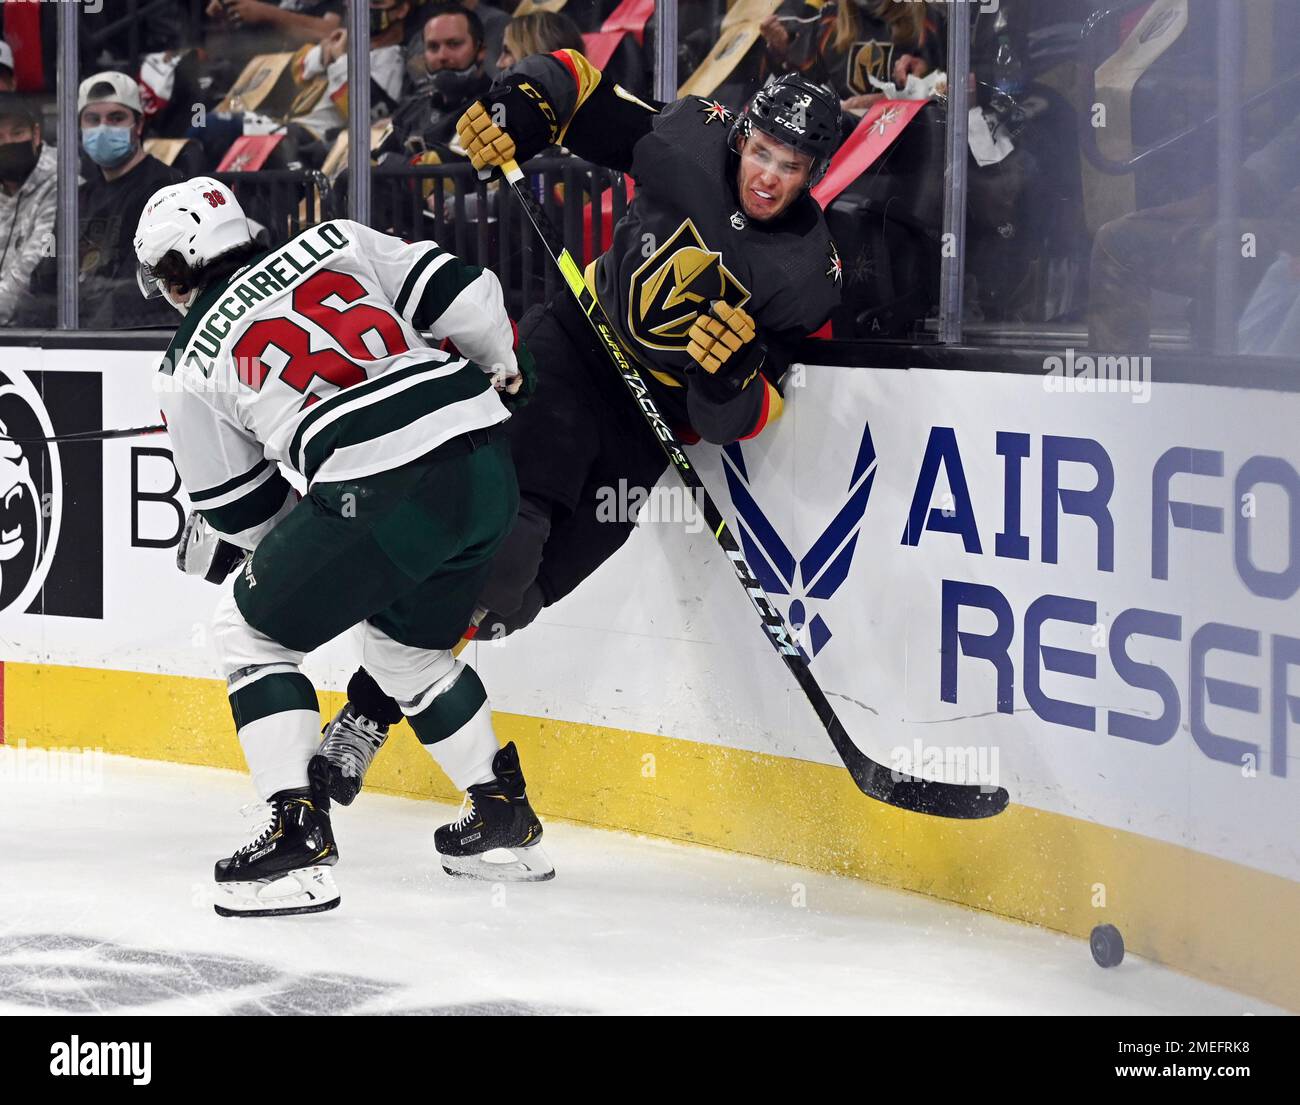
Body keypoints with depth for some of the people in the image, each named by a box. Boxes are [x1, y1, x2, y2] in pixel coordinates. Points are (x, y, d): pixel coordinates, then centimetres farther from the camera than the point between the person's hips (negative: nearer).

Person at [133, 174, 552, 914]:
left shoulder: (191, 366, 10)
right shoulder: (337, 242, 18)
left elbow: (243, 512, 16)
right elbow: (458, 293, 13)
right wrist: (507, 369, 31)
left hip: (381, 492, -6)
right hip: (485, 460, 6)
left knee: (254, 627, 13)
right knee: (408, 645, 29)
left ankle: (299, 832, 2)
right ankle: (506, 819, 34)